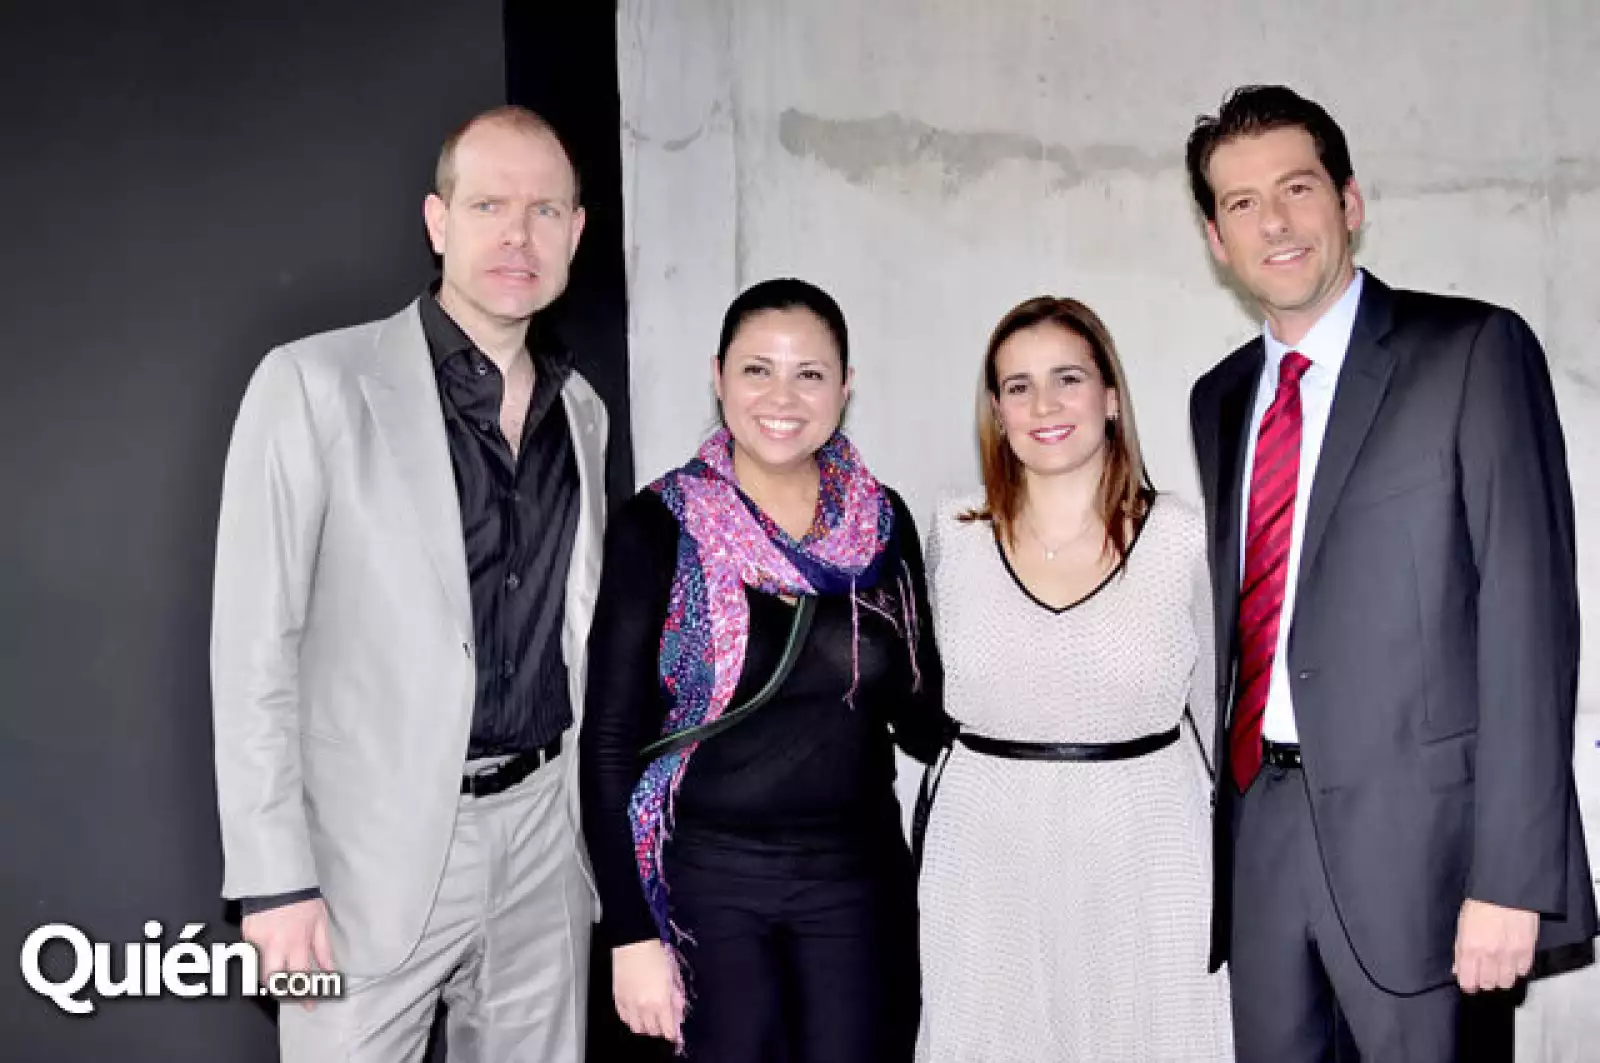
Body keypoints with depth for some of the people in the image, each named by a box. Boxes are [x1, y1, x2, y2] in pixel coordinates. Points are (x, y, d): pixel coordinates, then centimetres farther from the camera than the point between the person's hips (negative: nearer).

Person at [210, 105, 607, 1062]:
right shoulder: (315, 384, -10)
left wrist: (599, 817, 13)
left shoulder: (582, 408, 6)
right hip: (379, 841, -4)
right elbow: (254, 644, -11)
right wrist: (275, 875, -13)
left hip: (545, 824, 5)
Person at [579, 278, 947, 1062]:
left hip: (858, 878, 3)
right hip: (707, 879, -2)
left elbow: (921, 715, 10)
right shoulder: (657, 527, -8)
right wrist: (630, 934, -10)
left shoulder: (884, 523, 1)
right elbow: (611, 742, -7)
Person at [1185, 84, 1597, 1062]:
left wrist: (1510, 878, -15)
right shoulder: (1220, 398, 11)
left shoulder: (1474, 352, -6)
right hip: (1257, 822, 5)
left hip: (1413, 828, -5)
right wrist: (1220, 813, 9)